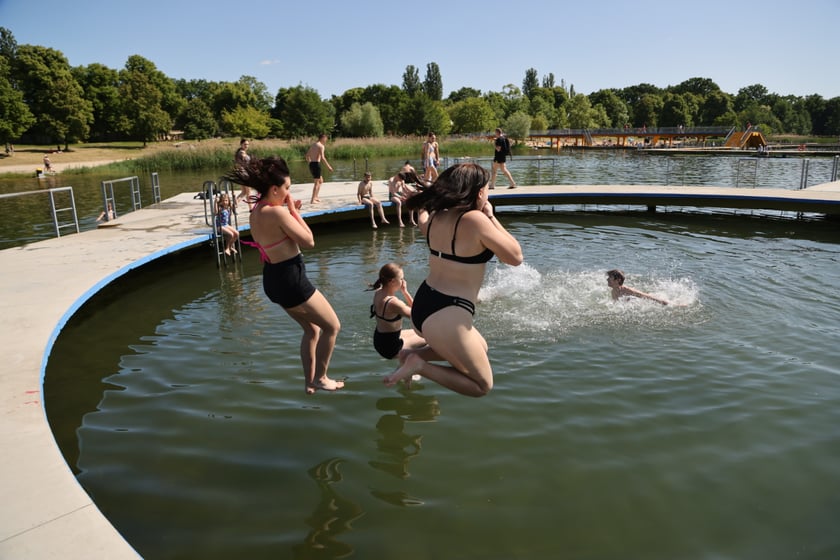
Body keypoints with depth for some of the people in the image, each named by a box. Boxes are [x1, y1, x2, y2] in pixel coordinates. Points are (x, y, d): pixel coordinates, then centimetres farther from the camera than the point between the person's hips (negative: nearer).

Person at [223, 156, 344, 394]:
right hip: (290, 278, -10)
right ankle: (320, 378, 18)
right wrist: (293, 210, -9)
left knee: (311, 329, 25)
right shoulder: (278, 212, -23)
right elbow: (308, 241, -16)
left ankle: (309, 382, 31)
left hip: (274, 278, 10)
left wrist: (289, 212, 8)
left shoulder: (255, 213, 5)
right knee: (332, 326, 9)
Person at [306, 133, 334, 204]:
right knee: (317, 182, -3)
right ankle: (312, 200, -5)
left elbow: (307, 155, 20)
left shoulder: (313, 145, 17)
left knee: (321, 180, 22)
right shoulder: (321, 146, -8)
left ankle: (315, 197, 23)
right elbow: (322, 158, -19)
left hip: (311, 164, 9)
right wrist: (328, 166, -14)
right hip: (316, 164, -9)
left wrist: (309, 163, 28)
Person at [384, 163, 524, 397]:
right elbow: (515, 257, -11)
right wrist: (491, 217, -3)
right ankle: (420, 364, -5)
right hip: (447, 317, -9)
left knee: (480, 348, 33)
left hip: (421, 307, 9)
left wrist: (425, 207, 49)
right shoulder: (475, 220, -19)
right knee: (483, 385, 11)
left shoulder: (437, 216, 5)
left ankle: (413, 355, 17)